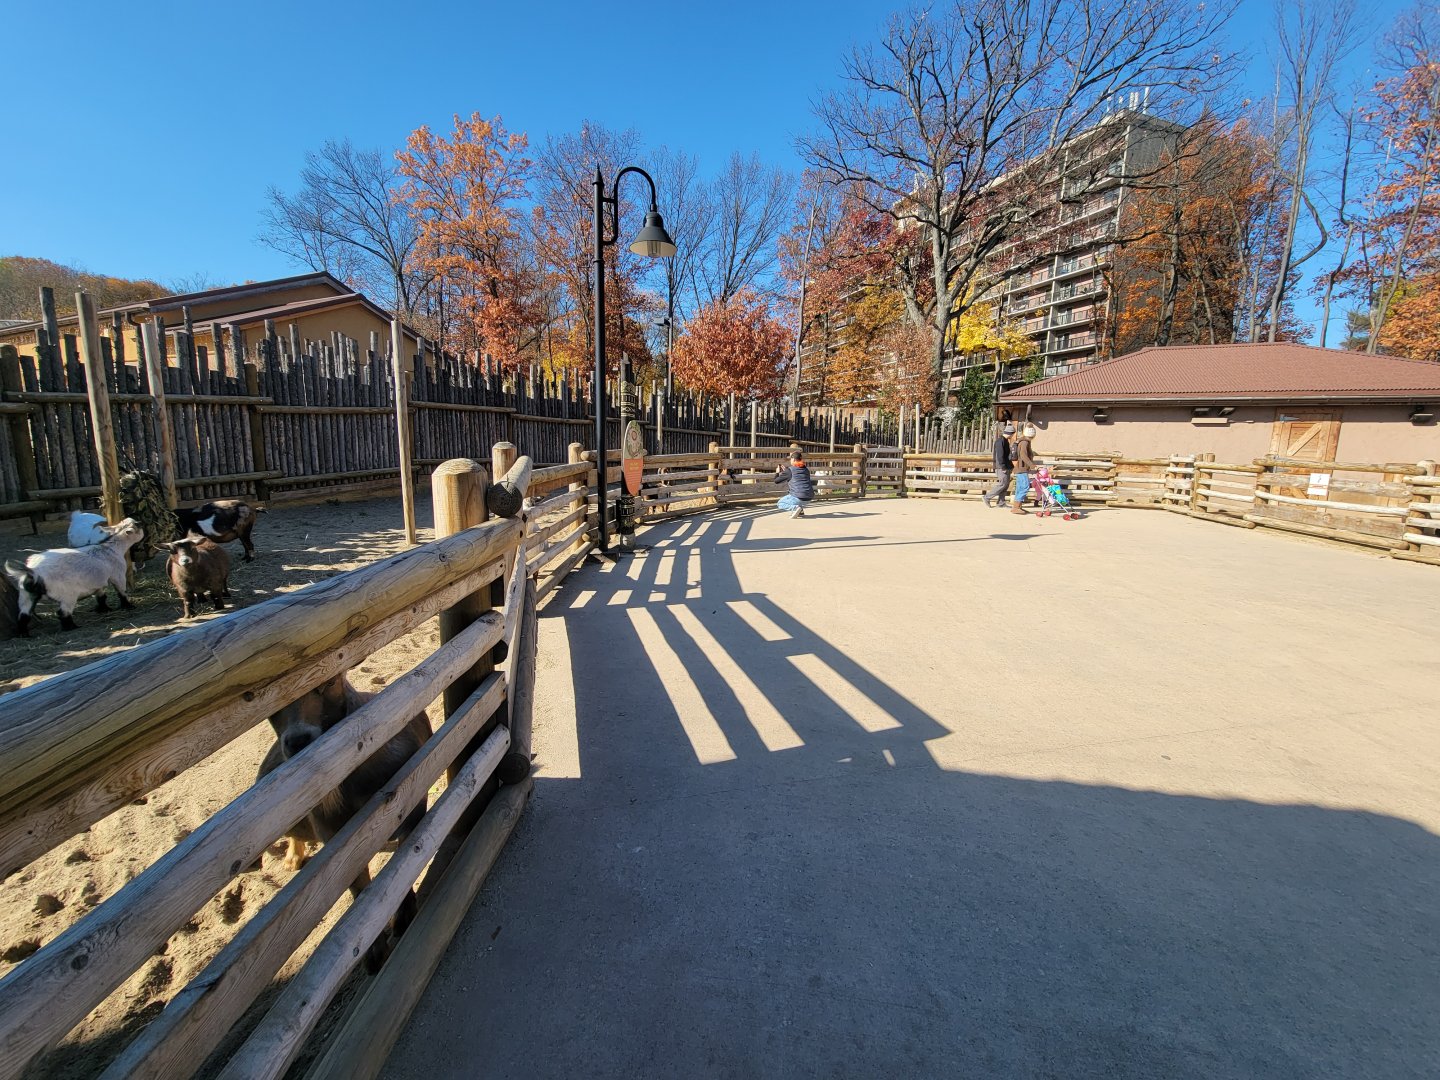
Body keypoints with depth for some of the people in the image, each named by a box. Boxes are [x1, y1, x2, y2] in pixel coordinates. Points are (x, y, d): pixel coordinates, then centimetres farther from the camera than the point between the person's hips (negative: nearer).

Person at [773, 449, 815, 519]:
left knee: (780, 504, 17)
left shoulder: (789, 470, -5)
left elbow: (776, 481, 5)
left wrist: (777, 473, 25)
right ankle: (800, 511, 20)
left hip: (799, 498, -7)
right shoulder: (806, 470, 14)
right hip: (809, 498, 7)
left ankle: (795, 508, -11)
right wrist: (785, 471, 34)